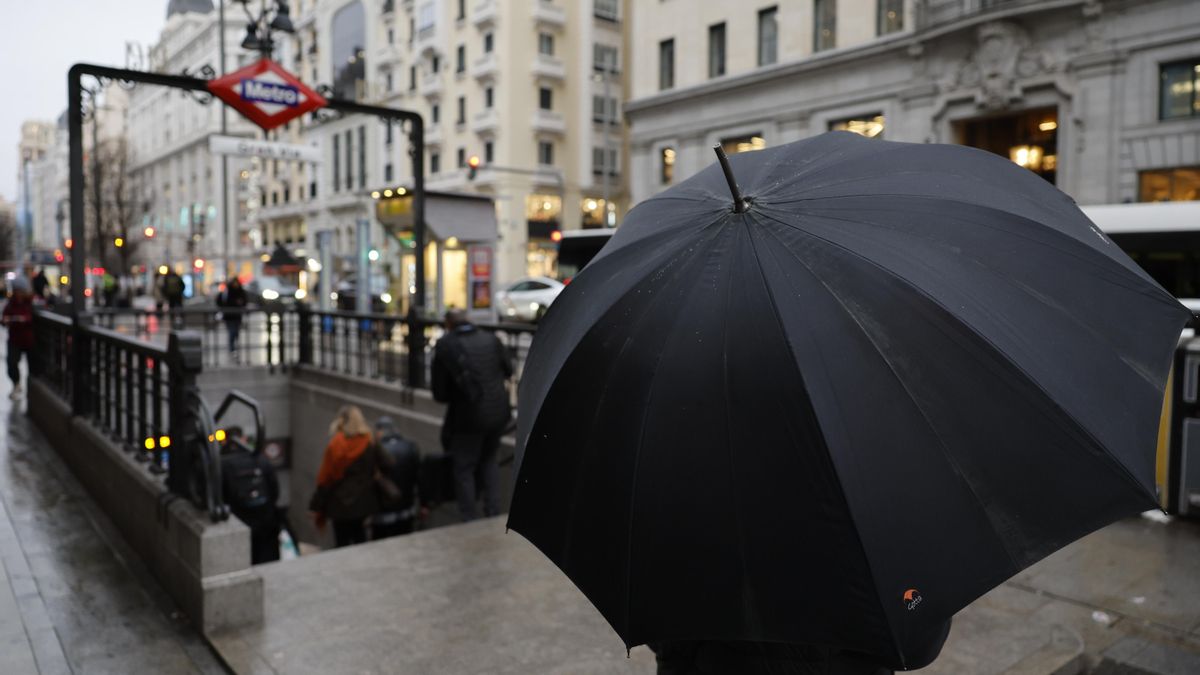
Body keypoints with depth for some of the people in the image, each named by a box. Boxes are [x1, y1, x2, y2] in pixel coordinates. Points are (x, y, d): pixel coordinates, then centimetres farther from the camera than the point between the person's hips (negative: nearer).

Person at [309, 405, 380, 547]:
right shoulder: (370, 445, -4)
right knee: (359, 537, 19)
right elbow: (375, 473, 1)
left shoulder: (336, 445, -14)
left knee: (342, 542, 7)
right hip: (364, 503, 4)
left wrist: (317, 508, -1)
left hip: (340, 504, -4)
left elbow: (325, 478, -10)